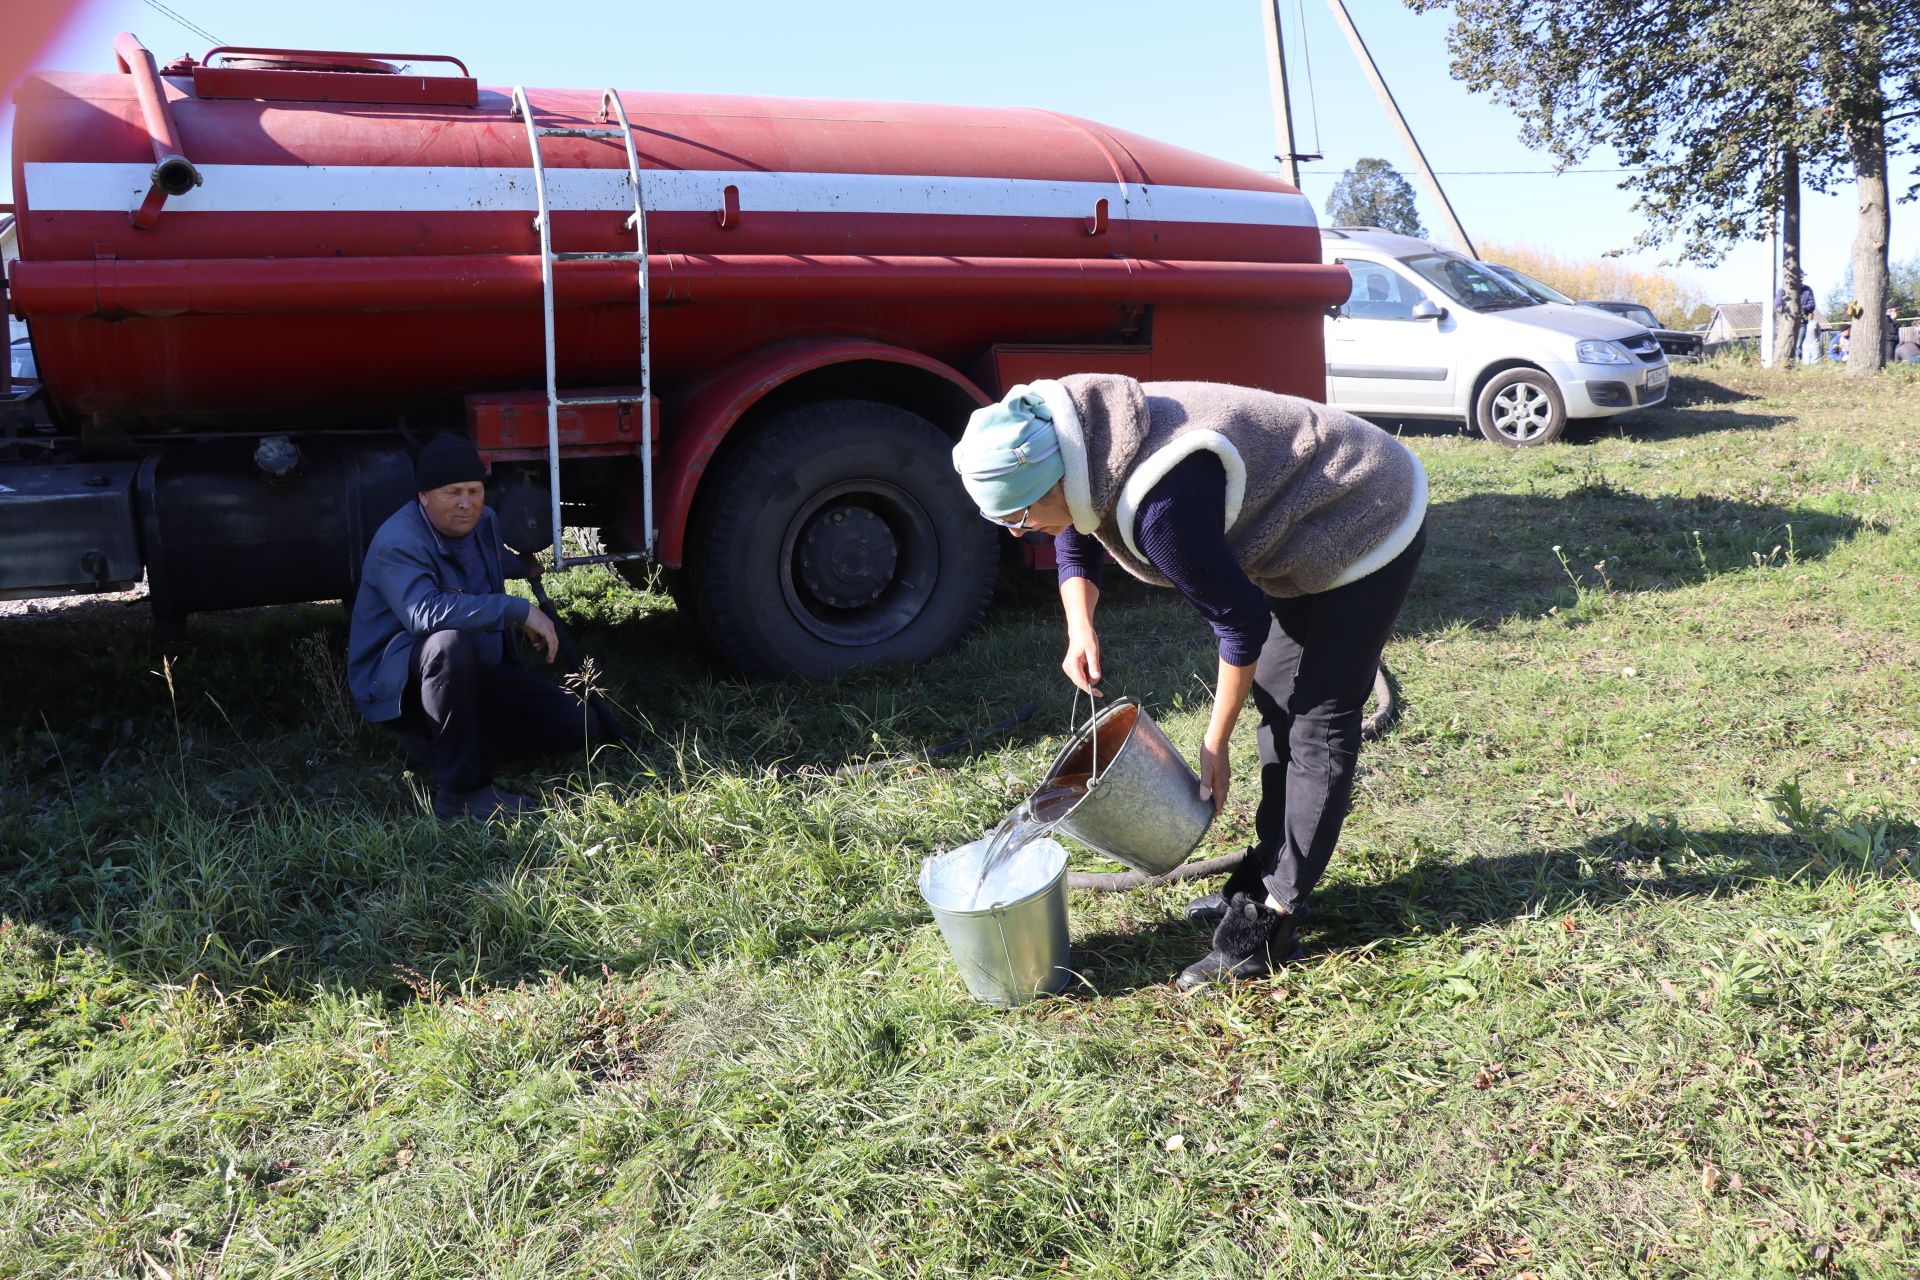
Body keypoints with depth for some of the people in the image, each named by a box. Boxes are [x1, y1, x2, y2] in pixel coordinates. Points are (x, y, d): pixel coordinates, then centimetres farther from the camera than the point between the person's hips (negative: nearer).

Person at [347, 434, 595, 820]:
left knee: (572, 720, -7)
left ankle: (439, 748, 0)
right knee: (451, 643, -42)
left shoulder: (484, 523, 5)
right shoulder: (398, 542, -23)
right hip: (397, 683, -8)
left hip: (475, 674, 8)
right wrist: (518, 611, -41)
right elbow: (423, 612, -42)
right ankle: (461, 789, -29)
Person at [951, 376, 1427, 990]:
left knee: (1317, 723, -6)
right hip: (1313, 529, 10)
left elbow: (1243, 623, -26)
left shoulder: (1157, 509, -37)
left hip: (1368, 530, -10)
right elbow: (1075, 546, 12)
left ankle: (1272, 919, 0)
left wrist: (1214, 746, -14)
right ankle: (1269, 874, 26)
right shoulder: (1089, 456, -9)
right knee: (1278, 703, 14)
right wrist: (1080, 630, -7)